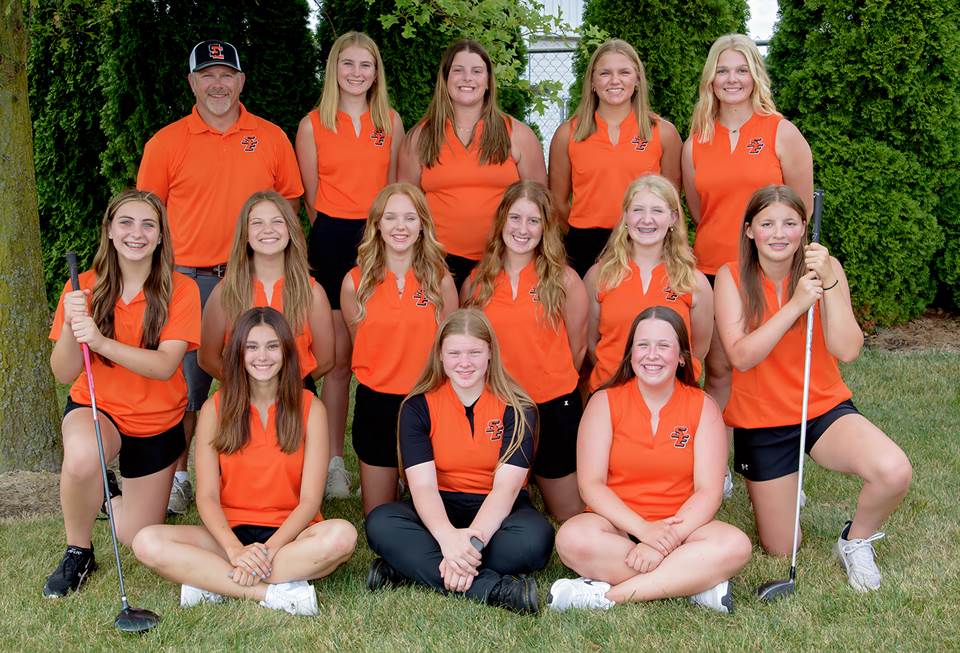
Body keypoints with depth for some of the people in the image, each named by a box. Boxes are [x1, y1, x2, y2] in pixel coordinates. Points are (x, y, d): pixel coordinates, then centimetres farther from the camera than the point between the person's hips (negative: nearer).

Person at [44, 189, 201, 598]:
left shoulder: (181, 290, -14)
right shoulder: (85, 288, -10)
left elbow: (165, 365, -26)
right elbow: (64, 374, -13)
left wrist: (100, 341, -40)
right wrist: (70, 326, -32)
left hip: (158, 422, 1)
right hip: (96, 409, -1)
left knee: (137, 539, 7)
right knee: (82, 458, -38)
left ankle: (114, 491, 44)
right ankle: (77, 553, -8)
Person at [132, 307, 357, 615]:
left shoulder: (310, 408, -1)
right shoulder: (215, 408, 2)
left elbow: (310, 500, -7)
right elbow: (207, 496, -4)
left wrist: (269, 549, -22)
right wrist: (235, 549, -22)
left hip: (289, 533, -1)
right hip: (231, 531, 1)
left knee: (342, 534, -34)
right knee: (147, 542, -24)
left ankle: (211, 580, -25)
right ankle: (274, 592, -28)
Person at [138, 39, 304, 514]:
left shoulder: (271, 138, 7)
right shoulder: (166, 143, 2)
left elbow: (291, 200, 14)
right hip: (190, 280, -1)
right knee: (187, 382, 3)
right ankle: (178, 477, 17)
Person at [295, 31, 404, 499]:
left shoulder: (391, 122, 8)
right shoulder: (313, 125, 2)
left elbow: (393, 188, 13)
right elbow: (312, 196, 6)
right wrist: (337, 233, 7)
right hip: (333, 239, -1)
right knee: (339, 356, 1)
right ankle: (334, 461, 11)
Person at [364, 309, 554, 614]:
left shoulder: (517, 408, -7)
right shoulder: (418, 406, -5)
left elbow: (506, 487, -17)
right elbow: (423, 485, -16)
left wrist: (473, 540, -35)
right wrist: (448, 537, -37)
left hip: (497, 511, -1)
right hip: (439, 511, 1)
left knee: (536, 537, -34)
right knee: (380, 523, -29)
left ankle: (412, 567, -27)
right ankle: (492, 587, -37)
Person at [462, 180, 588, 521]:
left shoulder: (564, 280, -7)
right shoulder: (475, 283, -1)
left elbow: (577, 348, 3)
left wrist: (551, 383, 9)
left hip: (553, 407, -1)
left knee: (571, 516, 14)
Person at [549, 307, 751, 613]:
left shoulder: (703, 407, 2)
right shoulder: (604, 402, 1)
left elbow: (708, 491, -6)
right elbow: (591, 484, -7)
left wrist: (669, 538, -22)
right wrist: (643, 529, -22)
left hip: (682, 526, 1)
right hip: (617, 525, 0)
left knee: (735, 545, -29)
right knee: (573, 538, -34)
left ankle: (609, 595, -27)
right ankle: (697, 583, -25)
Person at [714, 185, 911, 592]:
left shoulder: (825, 268, -8)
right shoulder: (732, 278, -10)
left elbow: (847, 351, -18)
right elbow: (741, 356, -20)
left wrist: (828, 283, -27)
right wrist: (795, 304, -28)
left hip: (825, 409, 1)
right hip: (760, 421, 0)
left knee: (894, 471, -31)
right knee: (780, 551, 7)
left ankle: (856, 541, 2)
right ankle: (776, 487, 42)